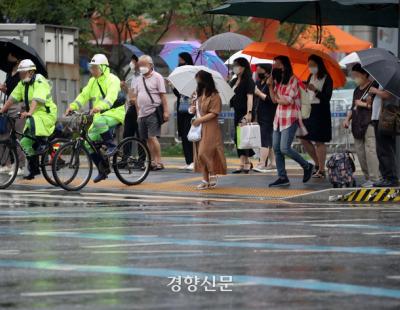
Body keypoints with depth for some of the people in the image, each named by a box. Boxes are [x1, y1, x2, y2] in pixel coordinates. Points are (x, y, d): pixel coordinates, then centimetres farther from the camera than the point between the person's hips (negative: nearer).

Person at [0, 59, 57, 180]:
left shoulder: (39, 82, -17)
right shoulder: (22, 84, 8)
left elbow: (37, 99, -31)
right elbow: (13, 98, 4)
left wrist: (30, 112, -45)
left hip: (46, 114, -8)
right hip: (34, 116, 8)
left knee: (32, 121, -39)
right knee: (25, 142, 5)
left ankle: (41, 142, -20)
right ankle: (34, 169, 15)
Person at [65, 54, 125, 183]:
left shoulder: (112, 80, -11)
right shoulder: (93, 81, 14)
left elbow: (111, 96, -28)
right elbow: (84, 95, 8)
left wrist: (99, 107, -46)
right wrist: (72, 106, -9)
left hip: (115, 112, -8)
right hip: (100, 115, 8)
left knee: (99, 121, -40)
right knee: (89, 143, -1)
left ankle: (111, 145, -19)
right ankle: (103, 170, 10)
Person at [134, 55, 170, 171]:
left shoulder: (157, 77, -4)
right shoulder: (140, 79, 15)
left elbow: (163, 95, -8)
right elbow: (136, 96, 20)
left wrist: (166, 111, -13)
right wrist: (138, 111, 15)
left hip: (153, 112, -7)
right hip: (142, 113, 7)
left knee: (152, 137, -14)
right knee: (147, 139, 8)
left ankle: (158, 162, -11)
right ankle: (153, 161, 14)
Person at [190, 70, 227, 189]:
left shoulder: (214, 96, -10)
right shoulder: (199, 95, 12)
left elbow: (213, 113, -14)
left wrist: (200, 120, -16)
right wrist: (193, 109, 3)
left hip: (210, 129, -7)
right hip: (199, 128, 7)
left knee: (204, 153, -13)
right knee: (200, 154, 5)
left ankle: (213, 175, 4)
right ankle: (205, 180, 10)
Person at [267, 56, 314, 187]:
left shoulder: (293, 80, -10)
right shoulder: (278, 80, 14)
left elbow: (288, 100, -15)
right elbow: (274, 99, 11)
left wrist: (279, 99, 3)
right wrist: (270, 86, -2)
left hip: (290, 118, -8)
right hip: (279, 117, 8)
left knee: (285, 148, -14)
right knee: (276, 148, 4)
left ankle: (307, 166, 6)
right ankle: (282, 177, 9)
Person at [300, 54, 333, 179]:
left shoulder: (327, 79, -8)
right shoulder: (311, 77, 13)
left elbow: (327, 98, -15)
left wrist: (315, 90, -27)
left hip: (321, 111, -7)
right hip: (309, 109, 7)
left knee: (319, 141, -6)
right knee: (304, 139, 5)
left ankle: (321, 170, 0)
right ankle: (317, 163, 22)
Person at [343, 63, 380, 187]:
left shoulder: (374, 86, -4)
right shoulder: (357, 90, 21)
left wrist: (363, 104, -7)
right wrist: (348, 118, 14)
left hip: (369, 123, -8)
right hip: (357, 125, 8)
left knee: (370, 150, -13)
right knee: (360, 152, 5)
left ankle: (374, 178, -13)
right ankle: (367, 178, 9)